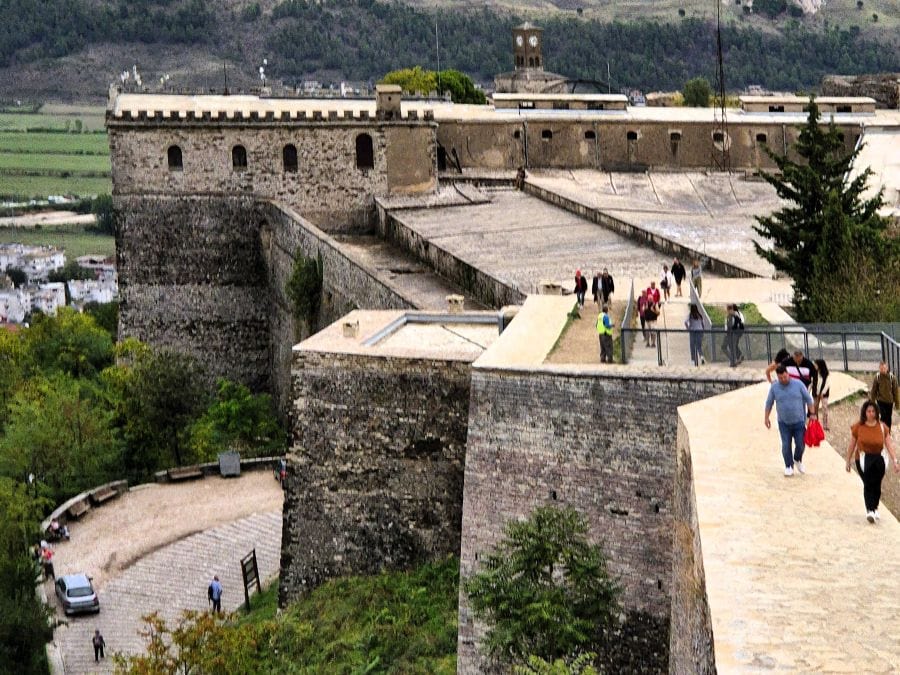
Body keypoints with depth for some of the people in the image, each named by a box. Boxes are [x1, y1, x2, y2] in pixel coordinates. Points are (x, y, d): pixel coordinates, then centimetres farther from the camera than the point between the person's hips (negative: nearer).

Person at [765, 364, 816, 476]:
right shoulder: (774, 387, -3)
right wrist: (766, 418, 7)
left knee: (800, 445, 2)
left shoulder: (798, 384, -6)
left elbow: (808, 399, 1)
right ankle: (789, 466, 14)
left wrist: (812, 414, -4)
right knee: (786, 445, -2)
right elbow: (769, 403, 7)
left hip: (799, 421, 0)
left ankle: (798, 460, 30)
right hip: (784, 423, 0)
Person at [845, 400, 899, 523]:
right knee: (868, 483, -17)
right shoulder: (858, 427, -1)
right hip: (863, 459, -2)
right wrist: (848, 461, 11)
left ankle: (875, 508, 30)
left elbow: (889, 445, 1)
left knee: (877, 485, 8)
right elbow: (852, 445, 7)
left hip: (878, 459, 2)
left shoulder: (882, 427, 3)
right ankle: (869, 510, -19)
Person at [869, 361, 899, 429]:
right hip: (881, 401, -1)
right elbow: (873, 391, -1)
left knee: (888, 419, 9)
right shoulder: (877, 377, -8)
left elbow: (895, 391, 0)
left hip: (890, 401, 2)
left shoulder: (892, 377, -7)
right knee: (883, 417, -11)